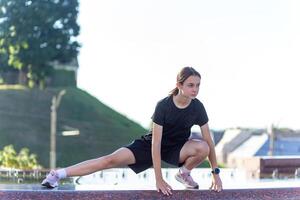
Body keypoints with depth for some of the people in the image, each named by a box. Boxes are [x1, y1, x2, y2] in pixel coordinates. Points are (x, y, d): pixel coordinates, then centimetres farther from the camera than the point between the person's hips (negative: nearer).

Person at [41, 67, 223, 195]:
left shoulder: (197, 107, -18)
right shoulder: (163, 106, -27)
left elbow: (209, 141, -10)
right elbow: (156, 143, -28)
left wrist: (216, 173, -12)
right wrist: (159, 179, -30)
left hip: (177, 148, 3)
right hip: (152, 145, -2)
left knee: (202, 147, -29)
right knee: (112, 159, -21)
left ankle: (184, 173, 2)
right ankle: (59, 174, -19)